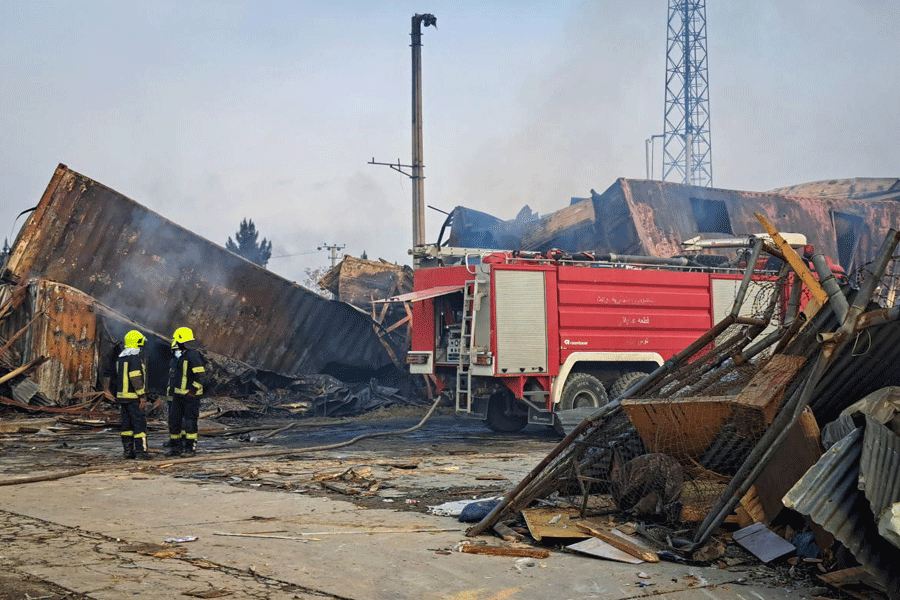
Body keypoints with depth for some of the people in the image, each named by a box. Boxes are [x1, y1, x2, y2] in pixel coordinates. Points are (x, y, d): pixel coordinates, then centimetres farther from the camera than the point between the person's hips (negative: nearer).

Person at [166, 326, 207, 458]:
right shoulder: (180, 356, 16)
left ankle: (191, 448, 3)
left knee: (189, 422, -4)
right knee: (174, 421, 9)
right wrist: (173, 389, 21)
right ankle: (176, 447, 18)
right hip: (178, 395, 9)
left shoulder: (193, 355, -14)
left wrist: (193, 390, -20)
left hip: (191, 395, -9)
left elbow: (201, 375, -19)